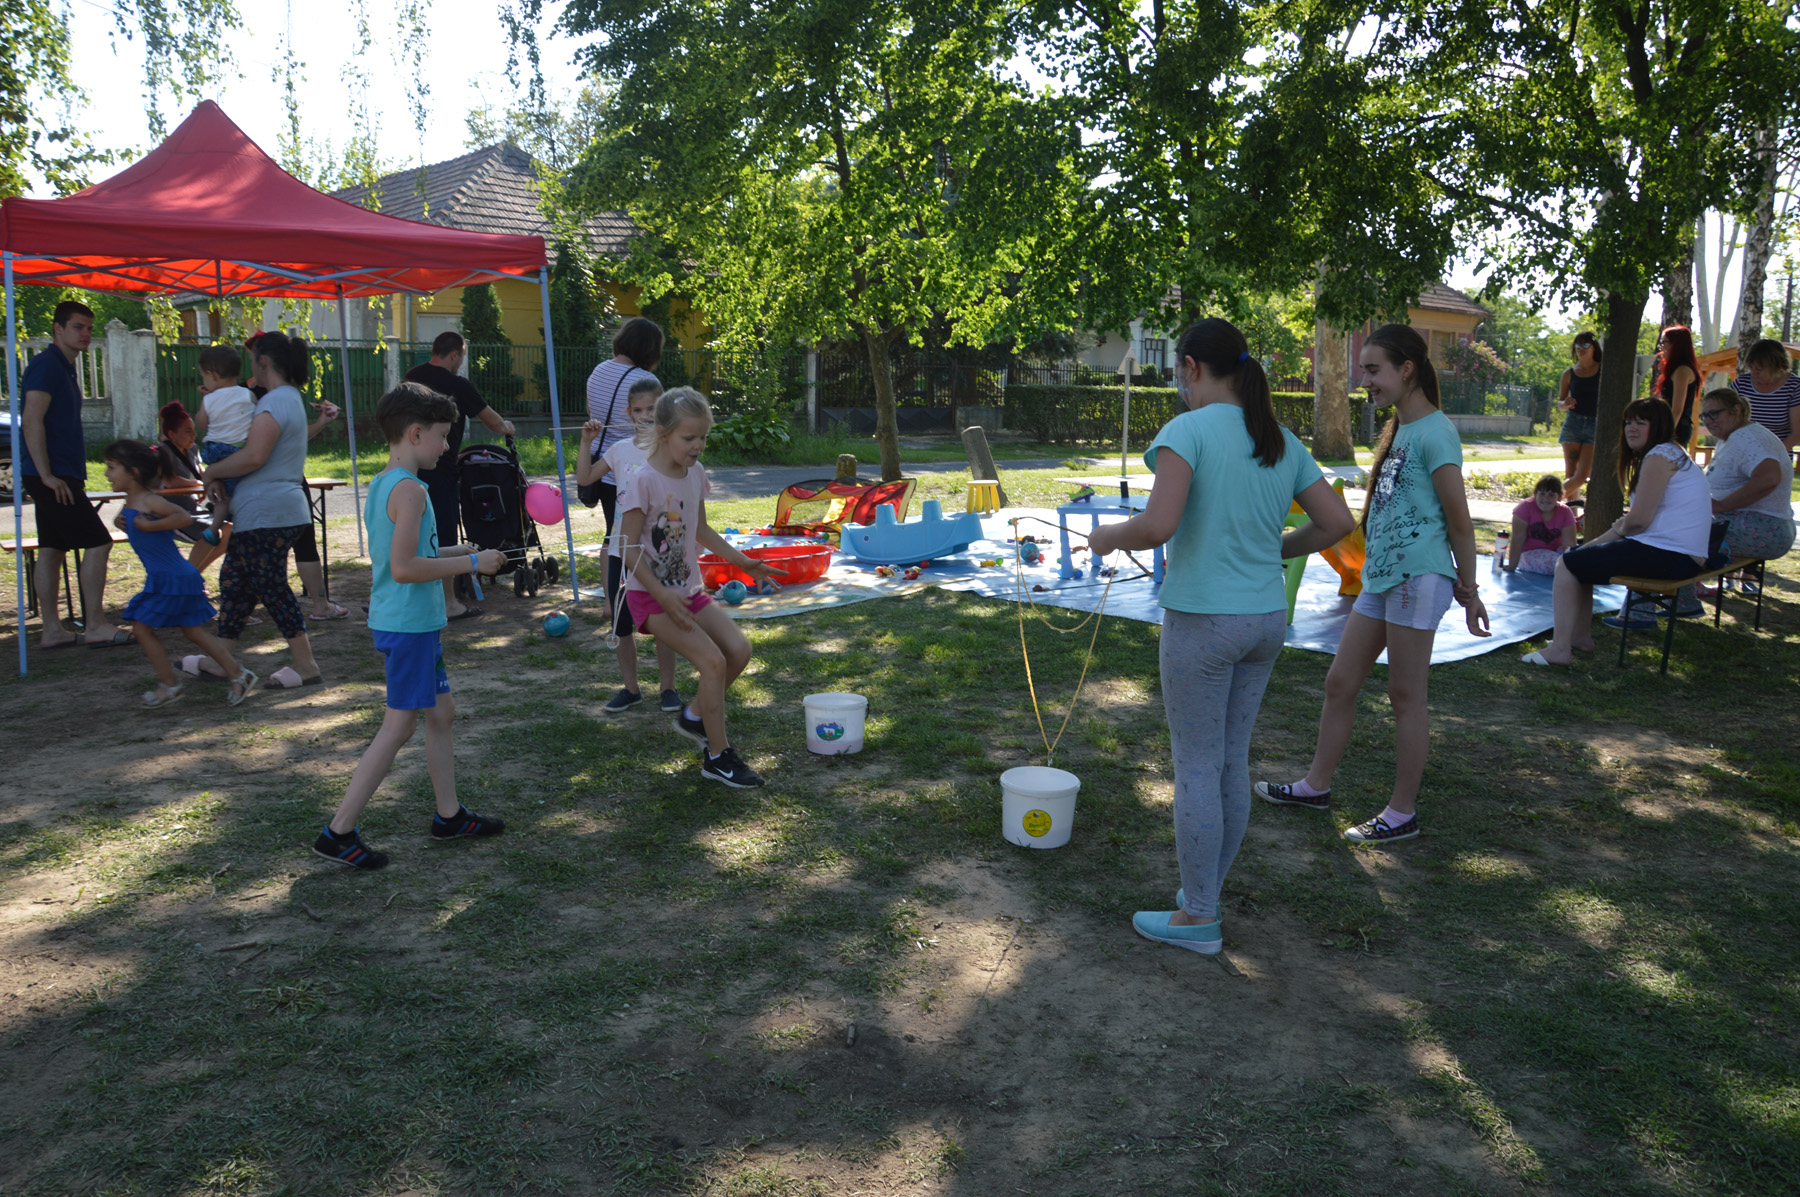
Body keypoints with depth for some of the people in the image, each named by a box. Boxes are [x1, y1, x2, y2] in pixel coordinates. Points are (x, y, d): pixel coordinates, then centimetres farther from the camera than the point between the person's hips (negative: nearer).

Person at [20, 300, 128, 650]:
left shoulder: (65, 368, 19)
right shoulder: (46, 366, -12)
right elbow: (31, 422, -20)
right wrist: (47, 475, -22)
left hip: (59, 476, 10)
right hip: (54, 477, -10)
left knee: (51, 550, 9)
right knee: (98, 543, -10)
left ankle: (52, 631, 13)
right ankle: (95, 627, -8)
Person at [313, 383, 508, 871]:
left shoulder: (380, 485, 11)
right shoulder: (409, 490, -19)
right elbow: (404, 568, -25)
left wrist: (453, 553, 15)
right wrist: (471, 563, -17)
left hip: (408, 622, 10)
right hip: (409, 625, -10)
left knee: (441, 713, 17)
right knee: (399, 727, -2)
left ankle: (449, 815, 28)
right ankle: (339, 832, 5)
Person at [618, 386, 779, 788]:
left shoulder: (695, 473, 5)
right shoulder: (644, 481, -18)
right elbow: (629, 549, -17)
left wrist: (743, 562, 15)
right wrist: (664, 596, -23)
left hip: (688, 589, 7)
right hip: (650, 595, -7)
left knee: (739, 649, -5)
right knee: (713, 660, -19)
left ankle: (695, 716, 18)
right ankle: (717, 756, -5)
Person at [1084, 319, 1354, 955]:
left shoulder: (1188, 430, -14)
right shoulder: (1282, 442, 7)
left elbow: (1158, 525, -25)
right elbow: (1338, 523, 7)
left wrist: (1109, 536, -6)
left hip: (1202, 620, -7)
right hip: (1267, 617, 7)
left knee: (1196, 767, 4)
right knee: (1233, 760, 17)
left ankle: (1198, 918, 15)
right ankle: (1205, 889, 32)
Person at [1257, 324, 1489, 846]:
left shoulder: (1434, 432, -13)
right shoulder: (1399, 429, 15)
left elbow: (1459, 519, -11)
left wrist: (1468, 589, -6)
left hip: (1417, 579, -9)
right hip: (1381, 575, 9)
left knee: (1406, 696, 1)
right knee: (1340, 682, 13)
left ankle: (1403, 813, 13)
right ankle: (1316, 785, 26)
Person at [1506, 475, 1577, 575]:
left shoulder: (1565, 512, -6)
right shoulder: (1526, 507, -14)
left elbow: (1569, 544, -13)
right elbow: (1518, 539, -16)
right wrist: (1512, 566, -19)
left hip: (1555, 552, 3)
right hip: (1530, 554, -3)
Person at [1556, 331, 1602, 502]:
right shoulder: (1569, 374, 7)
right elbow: (1560, 402, 13)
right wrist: (1565, 404, -10)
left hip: (1595, 425, -2)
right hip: (1573, 424, 2)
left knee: (1582, 475, -12)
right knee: (1570, 473, 1)